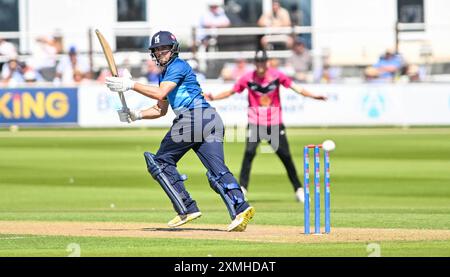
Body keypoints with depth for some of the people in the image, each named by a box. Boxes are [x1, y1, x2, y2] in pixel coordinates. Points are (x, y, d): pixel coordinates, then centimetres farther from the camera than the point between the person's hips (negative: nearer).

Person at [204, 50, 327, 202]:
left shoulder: (277, 75, -5)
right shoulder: (248, 78, -4)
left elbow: (295, 87, -9)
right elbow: (231, 92, 3)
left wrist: (313, 96, -21)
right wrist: (213, 97, -8)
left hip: (275, 123, 1)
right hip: (255, 123, -1)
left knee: (285, 155, 0)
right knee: (249, 152, -20)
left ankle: (298, 190, 14)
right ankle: (242, 188, -14)